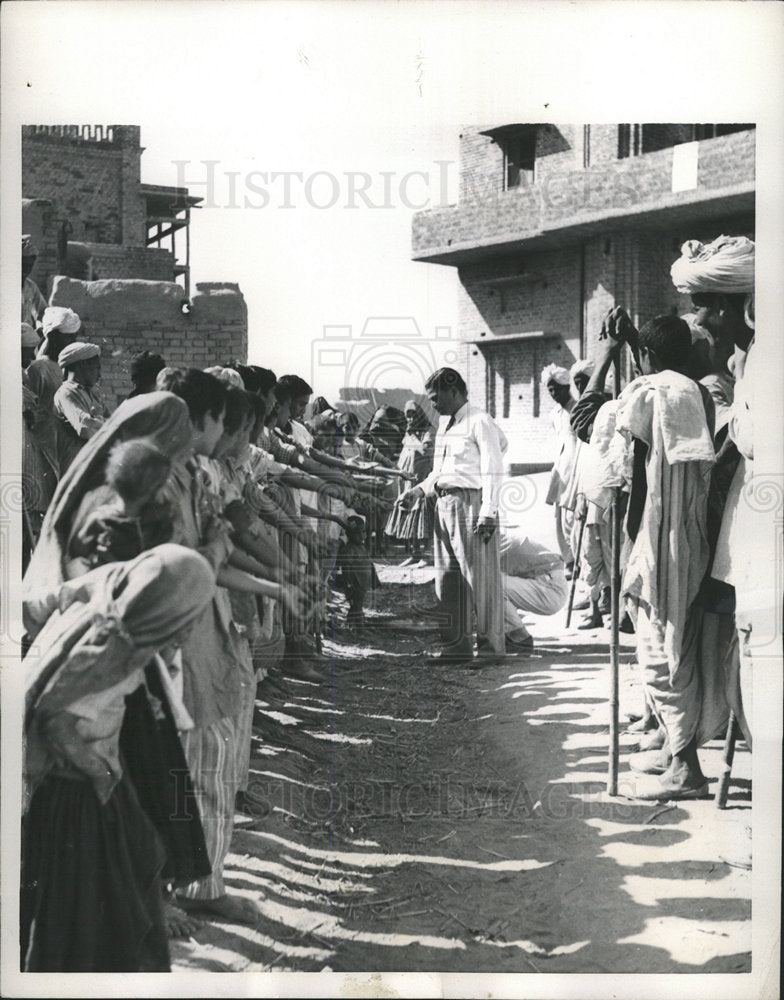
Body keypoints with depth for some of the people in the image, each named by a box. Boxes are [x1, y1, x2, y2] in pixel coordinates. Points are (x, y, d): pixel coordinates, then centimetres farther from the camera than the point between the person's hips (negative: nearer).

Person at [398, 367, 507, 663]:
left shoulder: (480, 423, -7)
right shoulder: (444, 424, 18)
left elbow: (492, 469, -13)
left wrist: (488, 513, -19)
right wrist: (417, 491, 13)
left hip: (471, 500, -9)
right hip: (444, 503, 9)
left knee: (479, 577, -5)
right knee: (448, 577, 10)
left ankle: (490, 645, 2)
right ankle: (456, 644, 17)